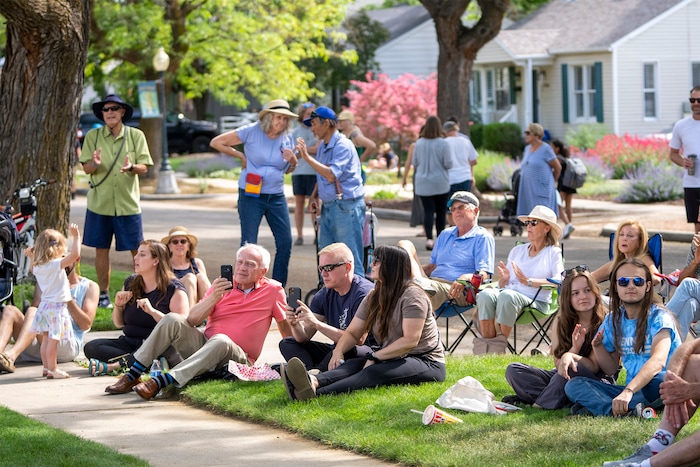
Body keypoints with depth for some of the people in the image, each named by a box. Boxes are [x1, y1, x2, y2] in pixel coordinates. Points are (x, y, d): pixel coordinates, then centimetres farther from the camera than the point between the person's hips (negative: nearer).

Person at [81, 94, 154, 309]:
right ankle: (103, 294, 16)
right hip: (99, 202, 1)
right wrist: (95, 164, -24)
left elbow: (144, 168, -2)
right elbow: (86, 168, -1)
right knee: (101, 249, 5)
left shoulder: (136, 136, 2)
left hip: (128, 202, -1)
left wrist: (132, 167, -24)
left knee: (138, 250, -1)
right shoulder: (92, 136, 3)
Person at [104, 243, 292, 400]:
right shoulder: (223, 285, 10)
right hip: (203, 343, 4)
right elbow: (192, 320, 0)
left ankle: (159, 382, -49)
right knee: (172, 320, -19)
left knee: (221, 340, -38)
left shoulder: (273, 290, 3)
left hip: (238, 359, -4)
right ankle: (132, 376, -21)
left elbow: (286, 328, 9)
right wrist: (214, 298, -15)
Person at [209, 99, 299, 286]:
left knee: (285, 243, 2)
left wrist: (292, 159, -6)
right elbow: (216, 142, -5)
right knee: (249, 245, -3)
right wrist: (241, 155, -4)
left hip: (276, 197, 5)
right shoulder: (251, 131, -9)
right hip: (251, 196, -5)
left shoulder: (287, 138, 5)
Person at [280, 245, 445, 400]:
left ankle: (317, 392, -56)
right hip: (392, 359, 7)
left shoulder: (412, 295, -12)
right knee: (355, 364, -23)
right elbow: (353, 332, 10)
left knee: (375, 372, -33)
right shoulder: (373, 297, 13)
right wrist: (338, 351, -12)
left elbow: (410, 341, -21)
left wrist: (374, 357, -22)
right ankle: (313, 381, -54)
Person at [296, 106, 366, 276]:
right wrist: (315, 196, 10)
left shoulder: (343, 145, -13)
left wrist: (307, 157, -23)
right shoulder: (322, 146, 15)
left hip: (346, 206, -9)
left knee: (350, 256, -8)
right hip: (328, 207, 9)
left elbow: (331, 174, -24)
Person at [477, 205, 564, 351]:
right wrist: (504, 279, -5)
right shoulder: (517, 250, 26)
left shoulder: (554, 253, 11)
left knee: (507, 295, -37)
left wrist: (528, 281, -18)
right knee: (485, 294, -30)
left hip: (536, 301, -4)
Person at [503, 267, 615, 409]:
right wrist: (575, 348, -24)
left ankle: (542, 405, -21)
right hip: (563, 378, 6)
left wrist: (571, 356, -35)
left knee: (573, 368, -38)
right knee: (513, 370, -10)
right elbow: (559, 364, -5)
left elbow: (594, 367, -16)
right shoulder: (561, 321, 2)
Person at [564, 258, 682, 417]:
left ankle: (597, 407, -30)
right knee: (573, 385, -12)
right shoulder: (613, 320, 9)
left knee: (663, 380, -40)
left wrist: (628, 391, -42)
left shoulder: (659, 317, -10)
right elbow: (611, 369, 15)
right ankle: (627, 411, -35)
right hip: (630, 390, 6)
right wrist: (598, 346, -6)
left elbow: (658, 361, -28)